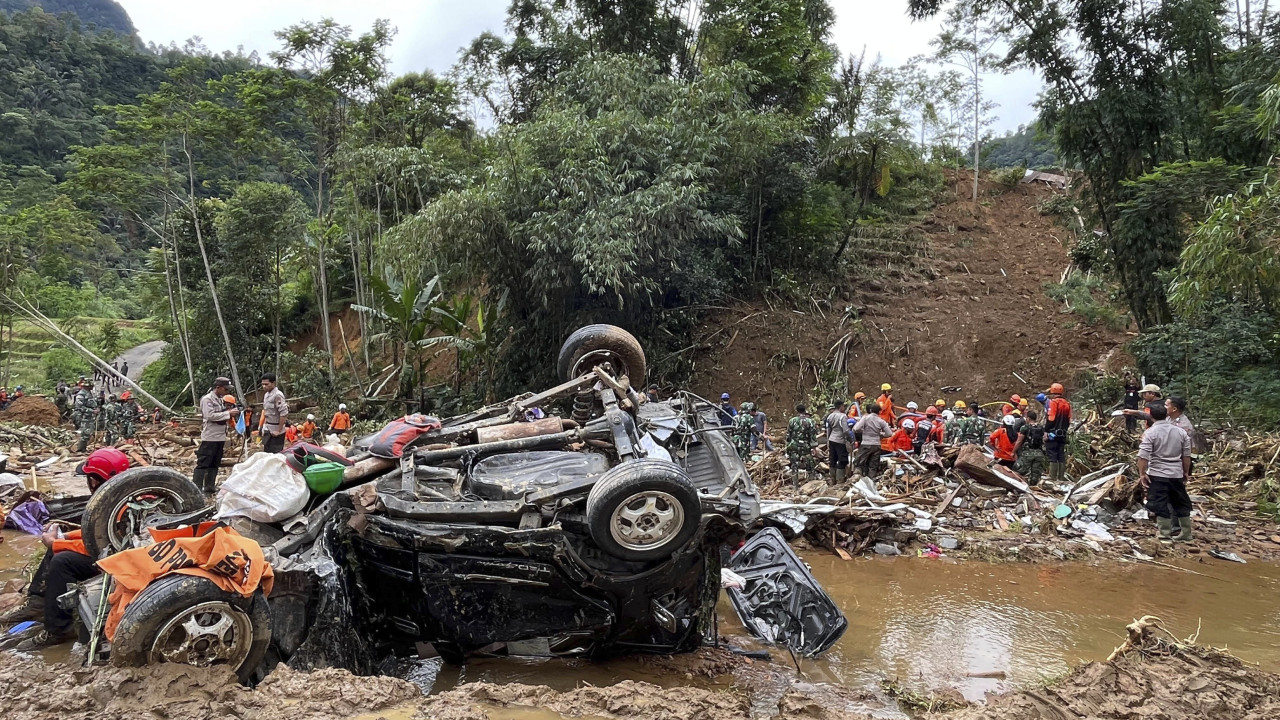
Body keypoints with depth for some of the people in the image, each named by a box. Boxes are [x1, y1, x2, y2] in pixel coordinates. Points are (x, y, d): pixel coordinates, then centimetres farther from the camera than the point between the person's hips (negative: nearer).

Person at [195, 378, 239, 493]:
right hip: (210, 437, -9)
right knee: (203, 464, -8)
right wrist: (228, 413, -19)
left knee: (215, 464, 11)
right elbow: (210, 415, -20)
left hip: (220, 437, 9)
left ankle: (209, 486, 17)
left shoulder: (221, 399, 16)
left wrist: (233, 412, 5)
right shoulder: (207, 399, -10)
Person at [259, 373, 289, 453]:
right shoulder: (266, 394, 10)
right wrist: (264, 425, 15)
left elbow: (284, 414, -23)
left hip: (275, 431, -9)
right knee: (266, 452, 14)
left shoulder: (277, 395, -18)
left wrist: (279, 430, -19)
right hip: (268, 430, 9)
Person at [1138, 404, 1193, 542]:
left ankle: (1165, 535, 3)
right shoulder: (1180, 432, 5)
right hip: (1177, 474, 5)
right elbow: (1187, 455, 9)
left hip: (1157, 475, -5)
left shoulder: (1150, 432, -10)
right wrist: (1186, 473, 19)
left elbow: (1143, 456, -17)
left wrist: (1142, 473, -10)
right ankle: (1186, 533, 25)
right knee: (1181, 503, 17)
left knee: (1161, 505, 1)